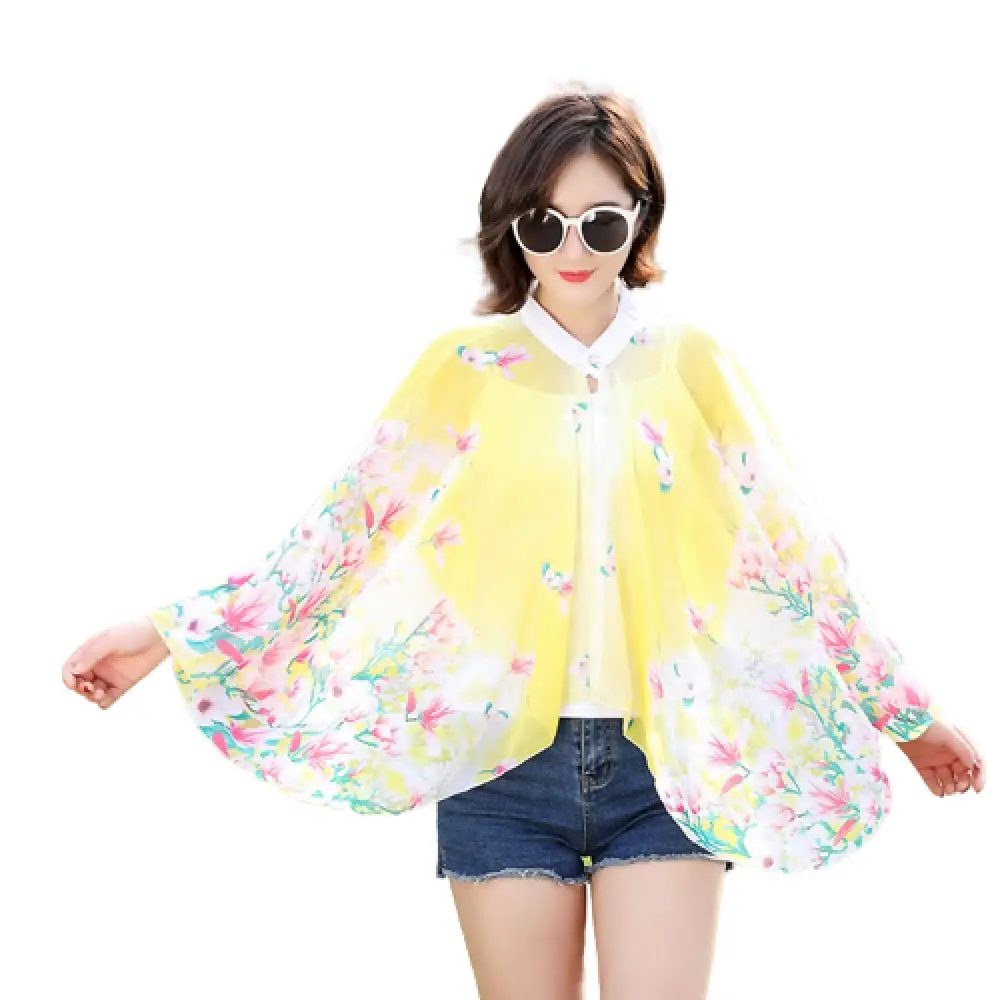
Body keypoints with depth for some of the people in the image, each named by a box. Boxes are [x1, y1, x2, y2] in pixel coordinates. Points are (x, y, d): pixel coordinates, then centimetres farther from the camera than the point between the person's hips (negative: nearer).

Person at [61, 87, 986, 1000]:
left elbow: (793, 550, 8)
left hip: (663, 757, 0)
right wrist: (172, 635, -4)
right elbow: (350, 523, 2)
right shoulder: (467, 367, 4)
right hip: (503, 759, 0)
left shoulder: (693, 364, 5)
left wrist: (910, 715, 9)